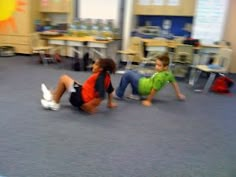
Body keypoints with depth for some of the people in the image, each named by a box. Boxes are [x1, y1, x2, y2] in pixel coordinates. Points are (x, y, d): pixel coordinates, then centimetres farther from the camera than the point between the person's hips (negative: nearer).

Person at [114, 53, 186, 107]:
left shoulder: (159, 77, -32)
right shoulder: (168, 73, -5)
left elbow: (154, 90, -24)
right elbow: (175, 83, 8)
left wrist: (148, 100, -9)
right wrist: (179, 94, 22)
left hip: (142, 86, -10)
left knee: (127, 75, -14)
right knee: (132, 72, 23)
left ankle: (118, 94, 0)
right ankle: (135, 94, 20)